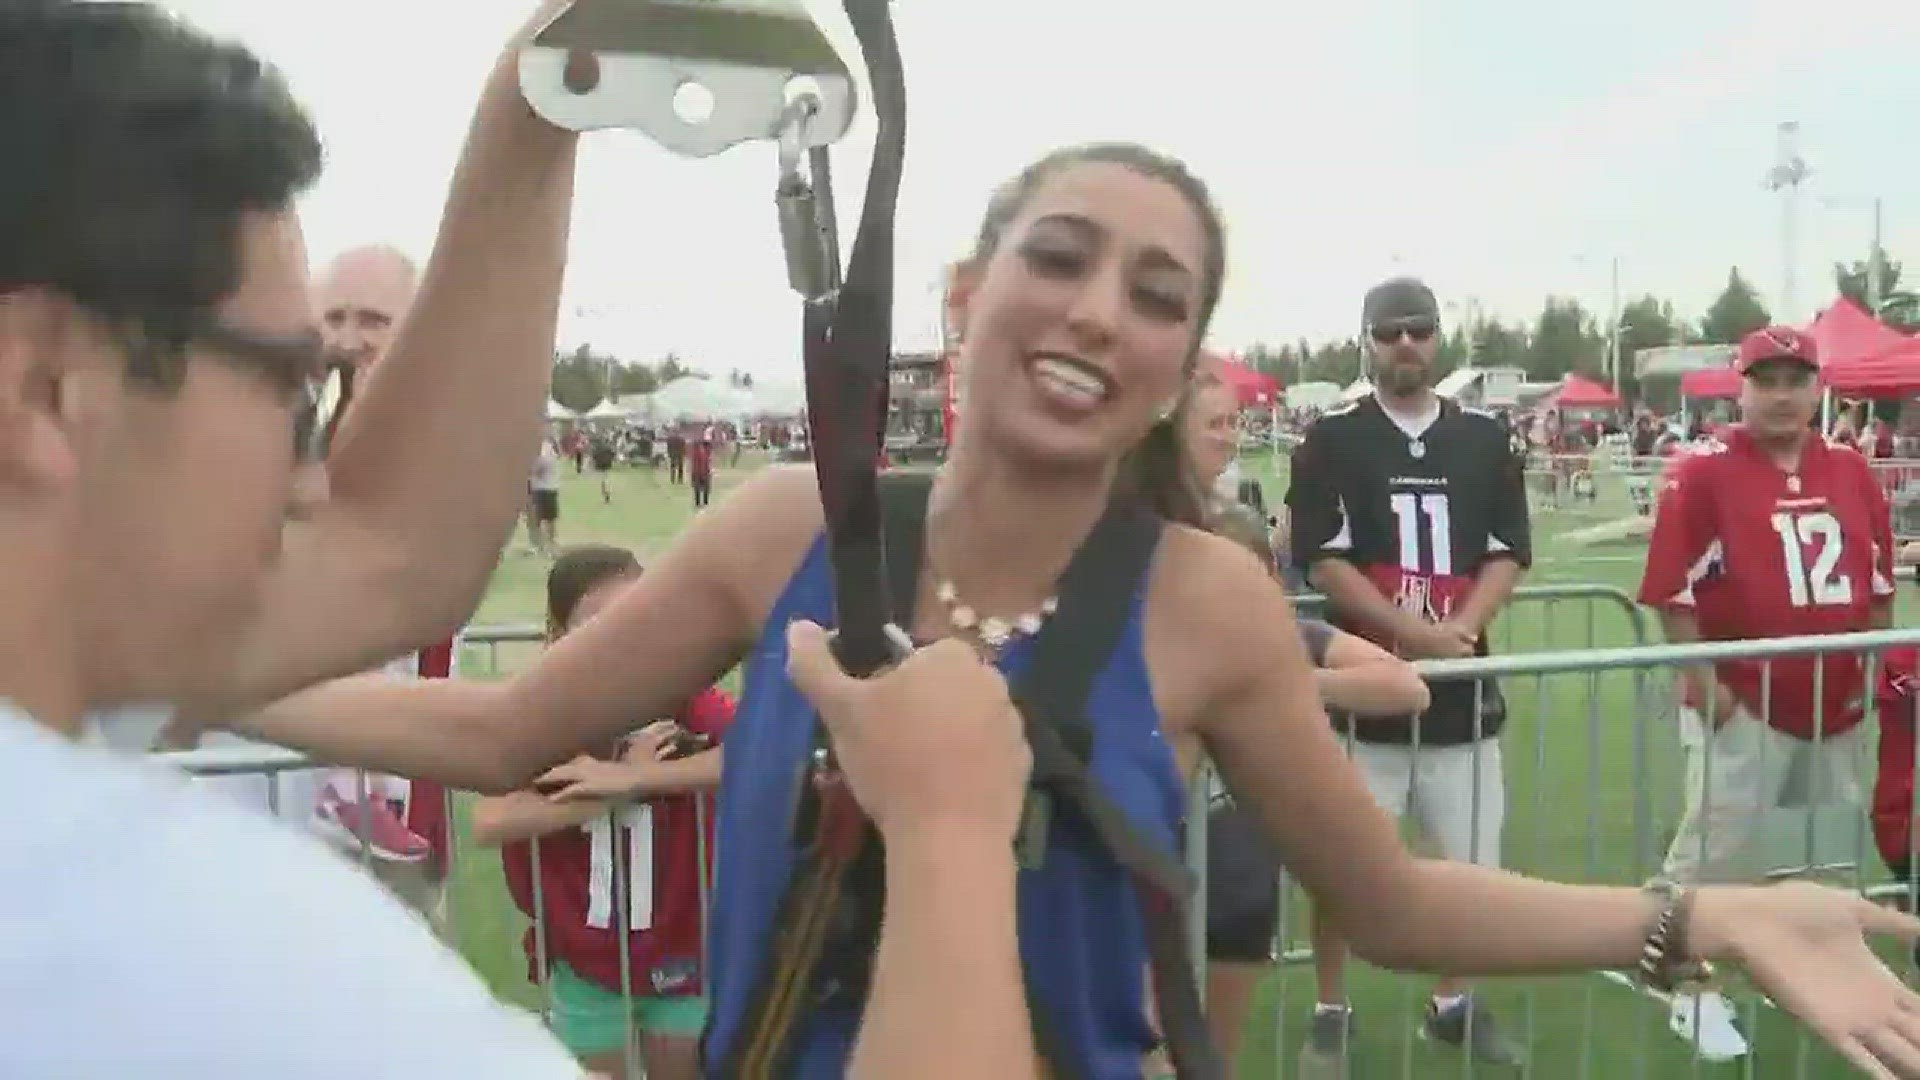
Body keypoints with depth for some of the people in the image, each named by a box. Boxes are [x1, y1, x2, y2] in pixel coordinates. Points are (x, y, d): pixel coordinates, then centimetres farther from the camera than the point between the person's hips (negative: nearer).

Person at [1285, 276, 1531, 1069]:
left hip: (1463, 688, 3)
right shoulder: (1332, 439, -1)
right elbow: (1323, 561, -8)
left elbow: (1508, 553, 5)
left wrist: (1463, 625, -13)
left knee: (1473, 860, 10)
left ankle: (1453, 1004, 30)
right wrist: (1413, 630, -18)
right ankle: (1331, 1012, 21)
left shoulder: (1483, 438, 8)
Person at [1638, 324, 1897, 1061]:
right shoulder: (1704, 472, -12)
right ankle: (1695, 991, 12)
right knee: (1714, 846, -2)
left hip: (1838, 701, 6)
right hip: (1744, 698, -6)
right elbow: (1672, 590, -14)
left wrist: (1870, 669, 9)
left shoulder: (1852, 472, 6)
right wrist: (1703, 682, -15)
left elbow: (1878, 582, 13)